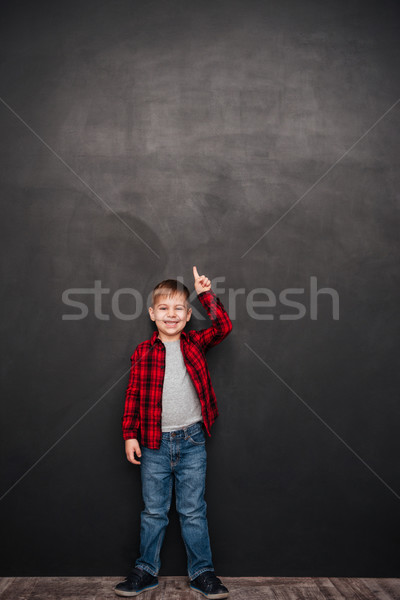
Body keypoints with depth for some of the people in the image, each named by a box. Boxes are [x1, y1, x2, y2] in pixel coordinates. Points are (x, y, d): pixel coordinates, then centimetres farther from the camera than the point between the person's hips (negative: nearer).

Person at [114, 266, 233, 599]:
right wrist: (130, 435, -2)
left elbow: (224, 326, -10)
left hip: (192, 440, 0)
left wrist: (206, 294, -14)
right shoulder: (143, 352, 0)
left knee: (194, 511, 10)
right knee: (153, 512, 13)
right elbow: (133, 395, 1)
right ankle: (146, 570, 30)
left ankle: (202, 572, 25)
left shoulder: (195, 344, 3)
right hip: (154, 443, 0)